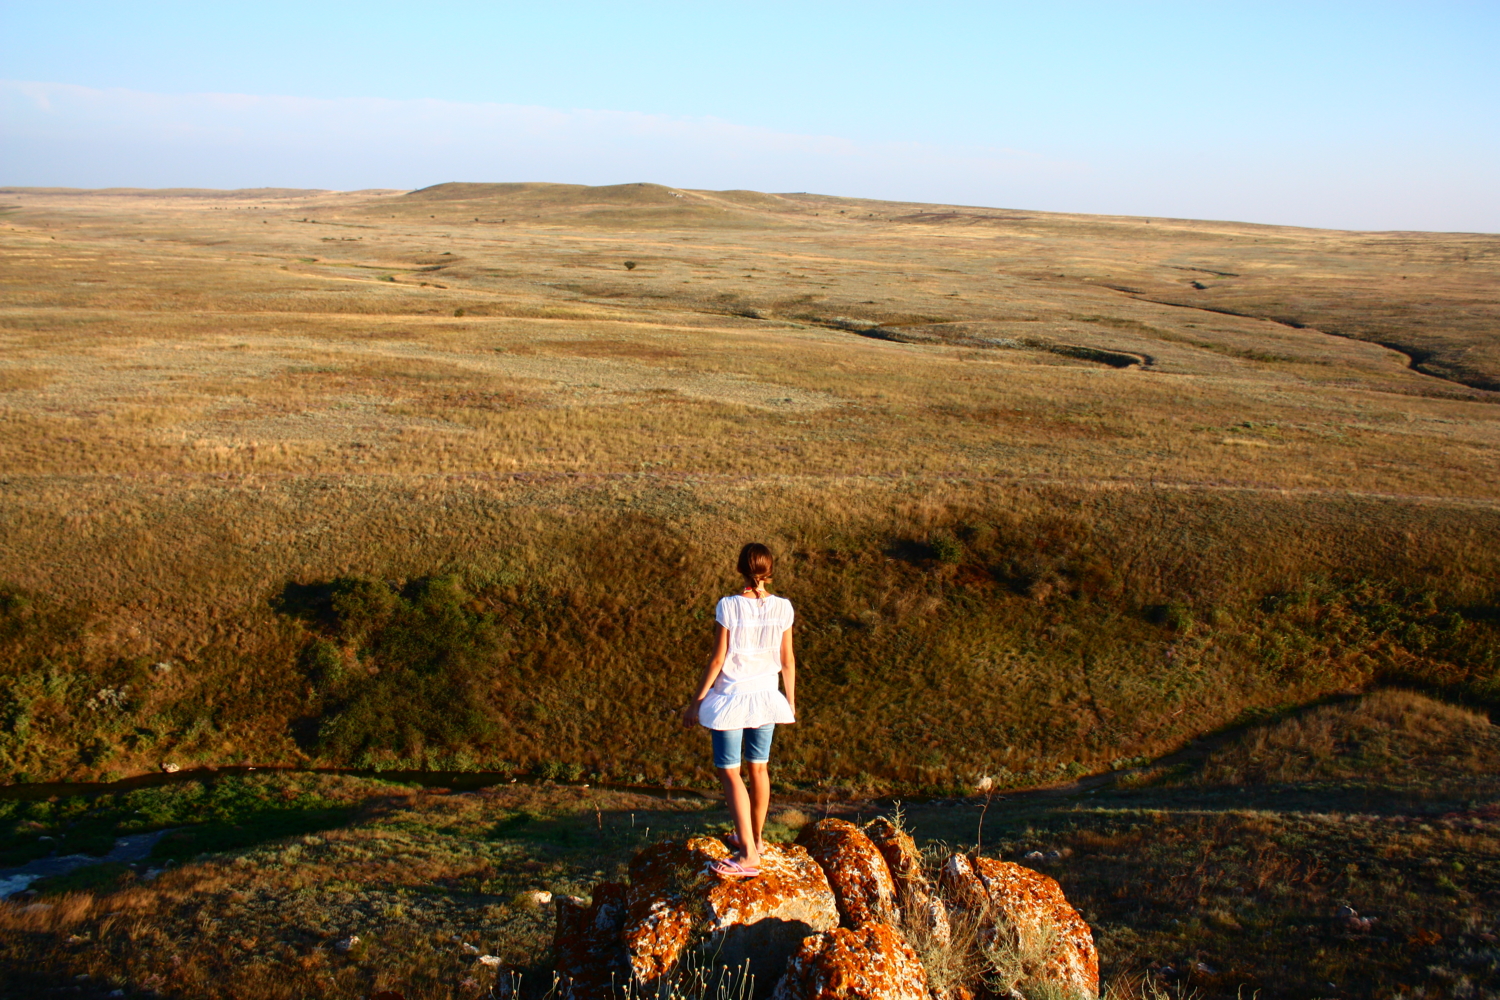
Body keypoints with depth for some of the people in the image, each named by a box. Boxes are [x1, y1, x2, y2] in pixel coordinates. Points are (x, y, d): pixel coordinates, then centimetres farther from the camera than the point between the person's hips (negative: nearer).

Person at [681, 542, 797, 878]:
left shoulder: (728, 606, -18)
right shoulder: (782, 608, -7)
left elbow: (717, 660, -14)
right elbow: (788, 659, 2)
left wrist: (696, 701, -4)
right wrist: (791, 700, 16)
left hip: (731, 697, -4)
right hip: (766, 695, 4)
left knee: (728, 771, 2)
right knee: (758, 767, 19)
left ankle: (747, 853, -4)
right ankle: (755, 837, 34)